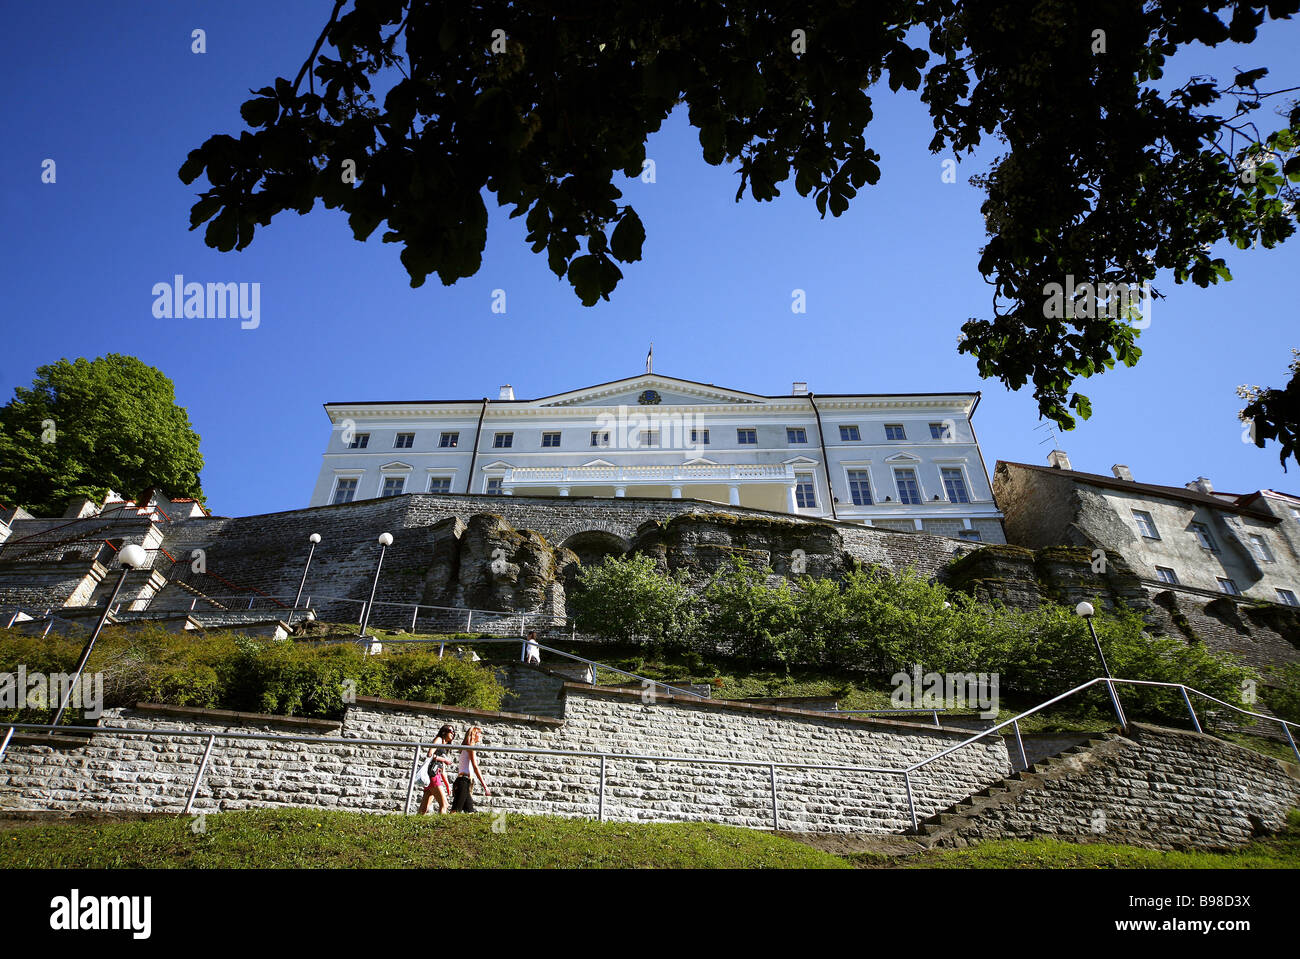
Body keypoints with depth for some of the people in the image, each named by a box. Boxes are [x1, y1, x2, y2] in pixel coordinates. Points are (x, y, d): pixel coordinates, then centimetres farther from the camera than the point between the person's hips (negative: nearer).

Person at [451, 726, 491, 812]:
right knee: (456, 811, -15)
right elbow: (475, 767, -11)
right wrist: (484, 786, -13)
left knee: (470, 811, 4)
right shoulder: (470, 746, -4)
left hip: (466, 782, 10)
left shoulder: (466, 748, 24)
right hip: (464, 780, -10)